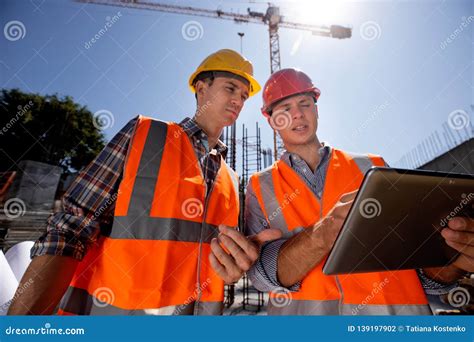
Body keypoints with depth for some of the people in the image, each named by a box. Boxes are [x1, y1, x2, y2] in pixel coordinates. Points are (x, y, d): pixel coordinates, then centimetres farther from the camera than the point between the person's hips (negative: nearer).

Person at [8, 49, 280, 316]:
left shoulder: (230, 180, 5)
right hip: (108, 307, -3)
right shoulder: (144, 133, -7)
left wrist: (237, 263, -13)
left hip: (197, 310, 5)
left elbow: (221, 251, 9)